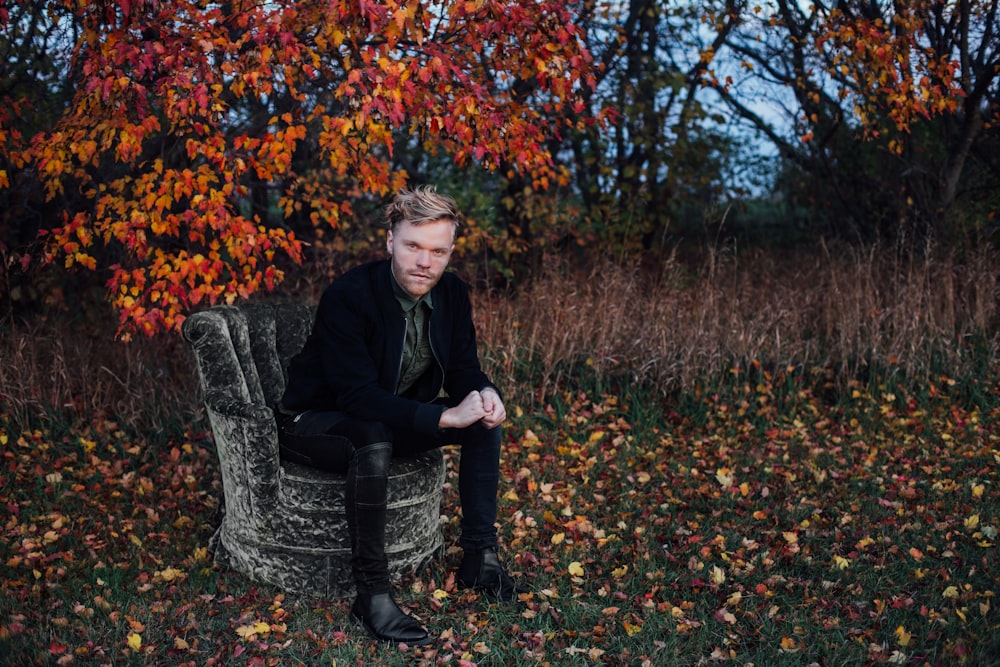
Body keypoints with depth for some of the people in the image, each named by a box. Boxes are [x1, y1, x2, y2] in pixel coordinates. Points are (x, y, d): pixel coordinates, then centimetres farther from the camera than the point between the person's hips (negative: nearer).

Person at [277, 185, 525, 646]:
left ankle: (479, 556, 0)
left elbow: (463, 369, 1)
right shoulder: (347, 296, -28)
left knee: (485, 419, -7)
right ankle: (371, 594, -28)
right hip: (315, 423, -7)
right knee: (374, 441, -39)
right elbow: (359, 396, -34)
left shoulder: (452, 294, -7)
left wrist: (485, 395, -24)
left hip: (394, 417, 7)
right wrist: (445, 417, -40)